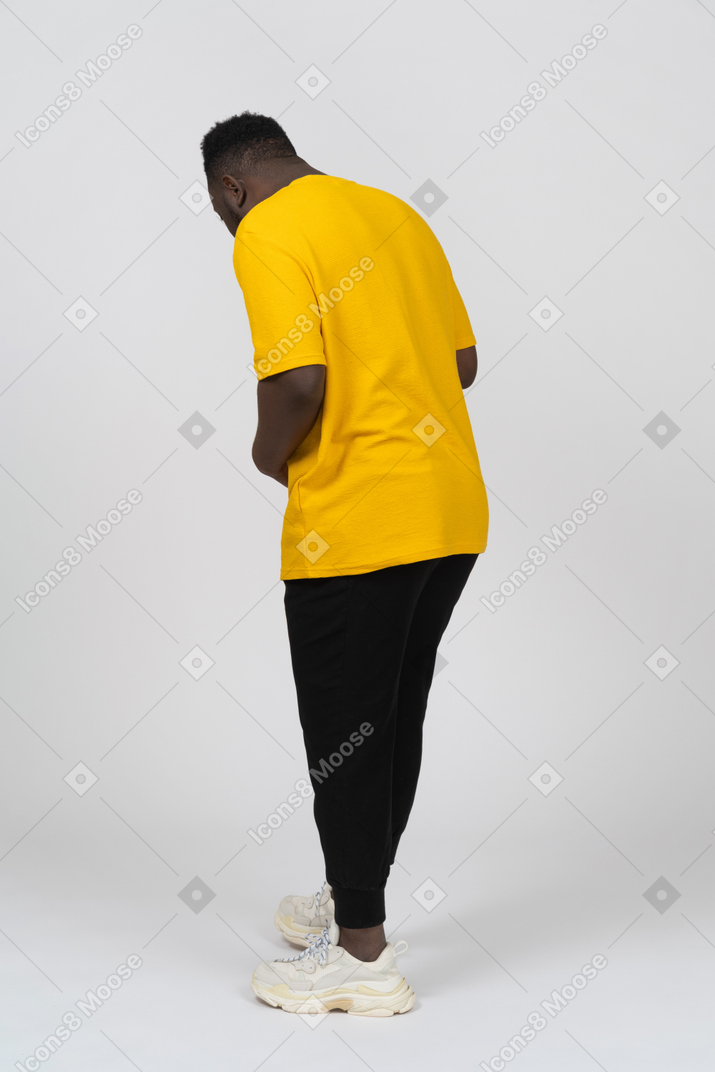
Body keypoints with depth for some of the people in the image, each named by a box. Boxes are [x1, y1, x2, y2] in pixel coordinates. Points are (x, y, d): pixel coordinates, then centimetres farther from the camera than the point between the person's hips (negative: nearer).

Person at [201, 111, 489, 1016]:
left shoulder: (266, 233, -8)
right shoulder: (395, 212, 16)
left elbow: (298, 379, -21)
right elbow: (462, 359, 16)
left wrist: (272, 451, -3)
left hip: (354, 524, -8)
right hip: (452, 509, 8)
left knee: (344, 734, 4)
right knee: (395, 718, 18)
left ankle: (363, 955, 15)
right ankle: (354, 899, 35)